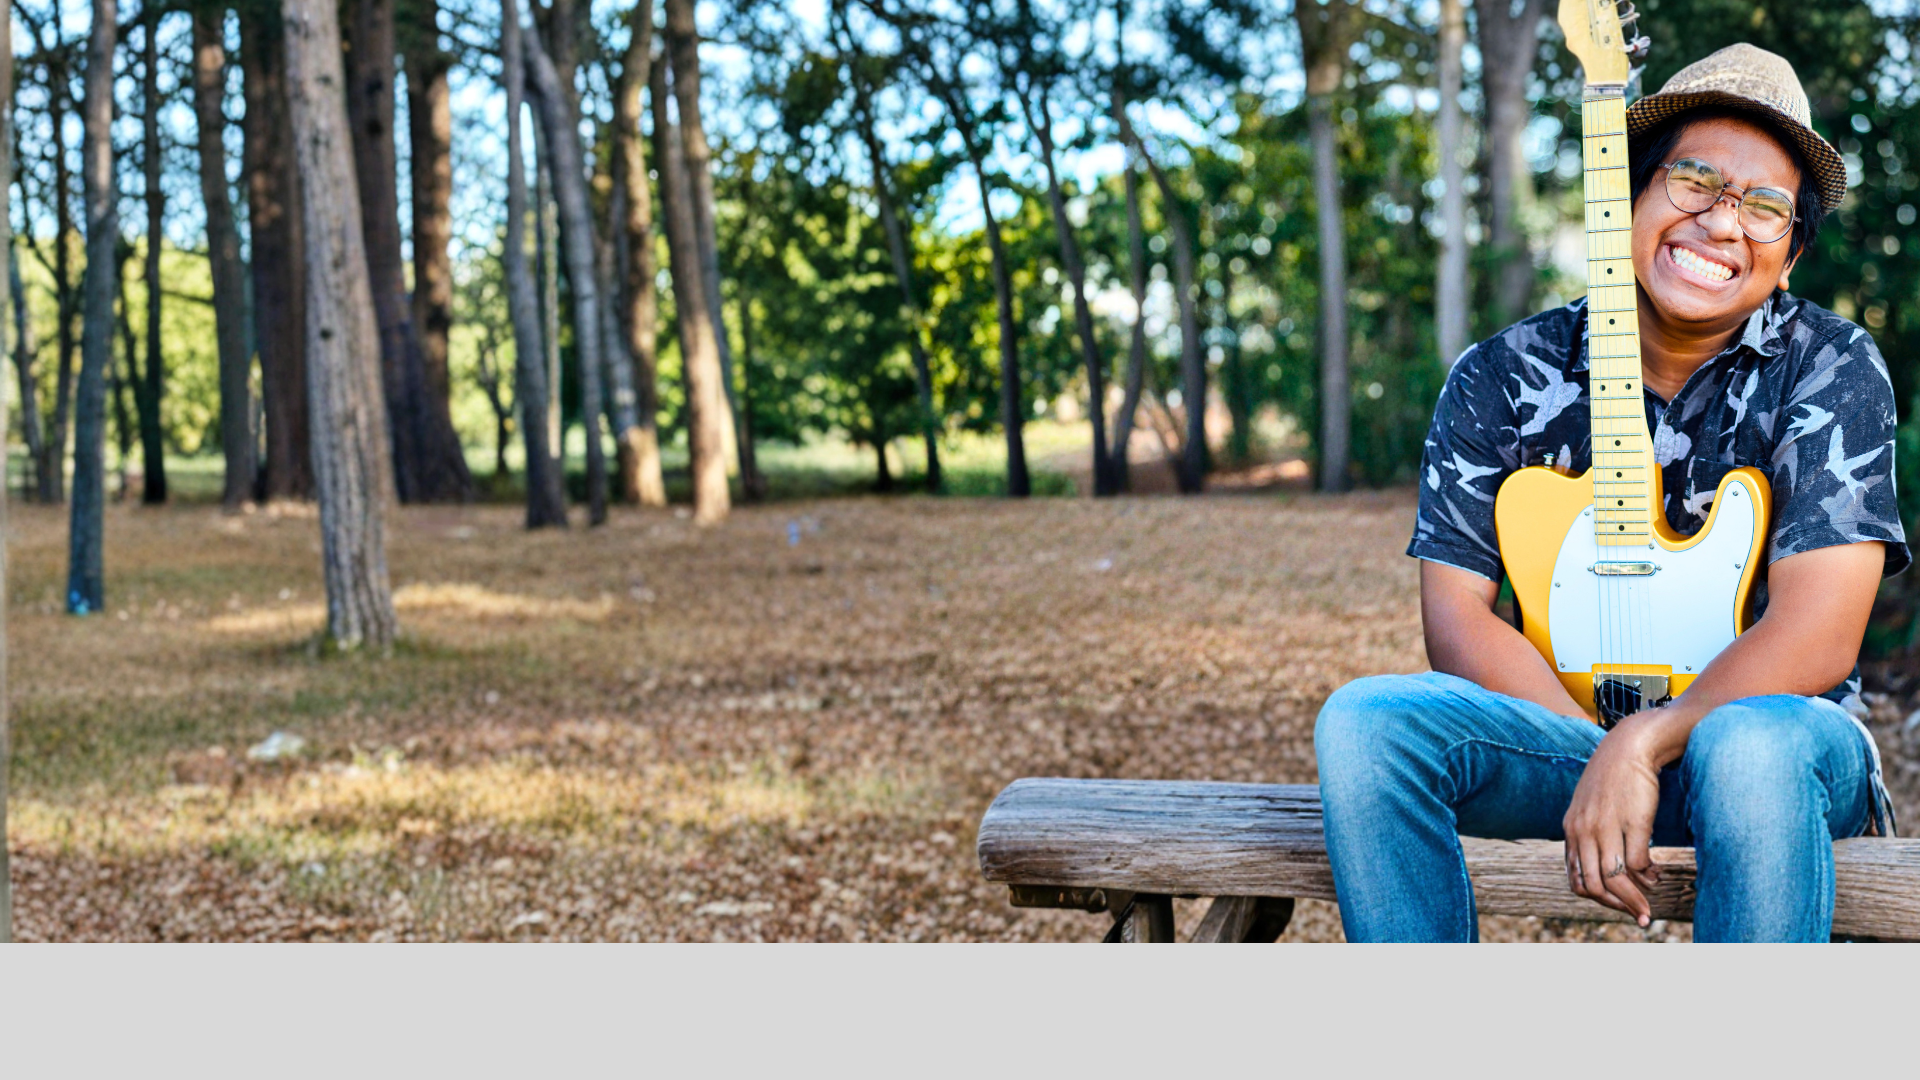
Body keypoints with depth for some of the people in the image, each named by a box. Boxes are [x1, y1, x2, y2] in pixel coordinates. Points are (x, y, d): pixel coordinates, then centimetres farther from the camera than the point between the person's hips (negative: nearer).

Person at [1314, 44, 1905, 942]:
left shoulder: (1832, 370, -6)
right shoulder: (1501, 380, 1)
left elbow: (1815, 639, -15)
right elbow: (1457, 616, -4)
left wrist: (1639, 749, -26)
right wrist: (1597, 758, -19)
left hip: (1772, 726, -2)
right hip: (1562, 726, 3)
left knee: (1751, 751, -39)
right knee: (1363, 721, -25)